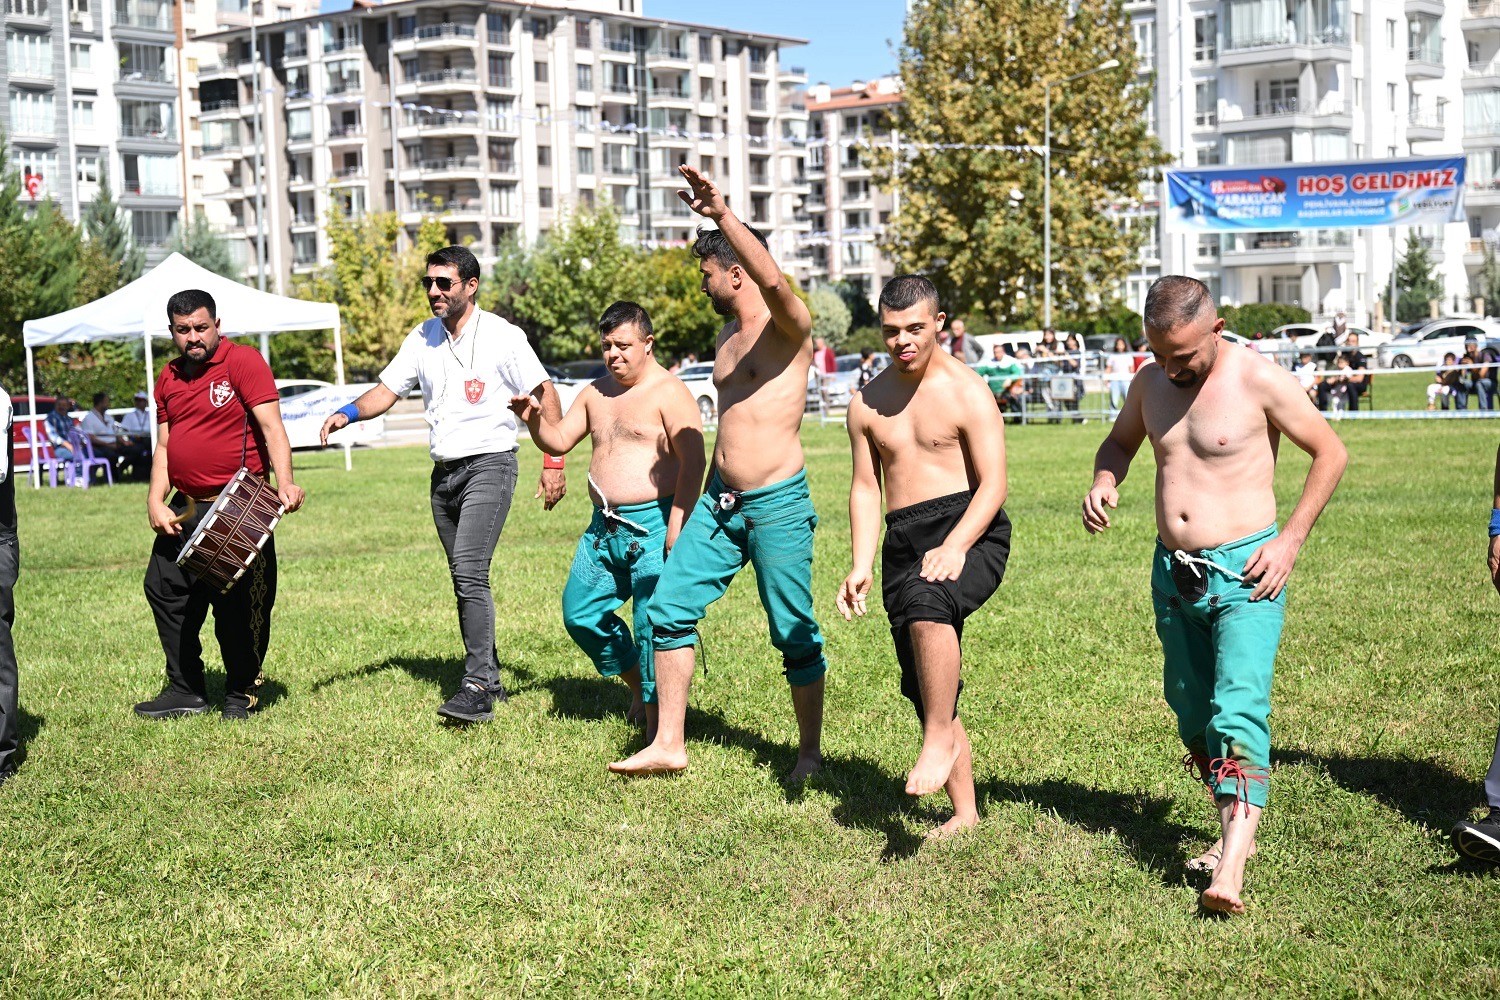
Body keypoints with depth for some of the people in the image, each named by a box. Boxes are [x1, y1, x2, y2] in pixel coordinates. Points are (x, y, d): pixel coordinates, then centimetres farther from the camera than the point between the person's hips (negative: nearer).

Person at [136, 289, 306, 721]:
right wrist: (155, 501, 4)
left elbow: (271, 427, -16)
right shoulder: (169, 379, 13)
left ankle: (241, 694, 13)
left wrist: (285, 483, -30)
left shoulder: (243, 362, -8)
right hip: (186, 509, 7)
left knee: (237, 603, -3)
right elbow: (164, 447, 17)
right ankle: (185, 690, 22)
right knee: (164, 590, 10)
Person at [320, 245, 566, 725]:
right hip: (443, 471, 7)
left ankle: (476, 689, -19)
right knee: (467, 582, 12)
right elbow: (387, 389, 7)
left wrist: (554, 463, -9)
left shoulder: (502, 336, -8)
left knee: (469, 574, -19)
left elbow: (545, 394, -5)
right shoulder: (423, 338, 8)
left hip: (489, 465, -7)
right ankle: (490, 678, 24)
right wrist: (349, 412, -13)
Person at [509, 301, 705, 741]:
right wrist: (533, 420, -2)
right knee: (580, 613, 11)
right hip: (604, 529, 8)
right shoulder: (596, 393, 15)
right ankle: (637, 684, 28)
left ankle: (657, 727, 0)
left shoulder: (669, 393, -8)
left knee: (654, 623, -9)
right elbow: (560, 441, 19)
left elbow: (693, 461, -16)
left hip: (652, 528, -8)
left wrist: (677, 527, -22)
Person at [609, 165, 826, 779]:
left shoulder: (787, 326, -10)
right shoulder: (728, 335, 16)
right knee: (669, 607, 2)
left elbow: (774, 280, -34)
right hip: (720, 501, 8)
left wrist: (723, 215, -41)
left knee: (795, 634, 1)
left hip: (778, 504, -8)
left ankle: (810, 751, 17)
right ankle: (668, 745, 9)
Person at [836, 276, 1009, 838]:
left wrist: (953, 547, -22)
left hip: (969, 531, -6)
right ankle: (964, 813, 15)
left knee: (925, 601, -38)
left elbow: (993, 485, -8)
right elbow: (866, 488, 16)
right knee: (925, 687, 5)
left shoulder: (967, 392, -4)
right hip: (903, 540, 6)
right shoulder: (868, 404, 12)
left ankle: (941, 738, -27)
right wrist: (862, 566, 3)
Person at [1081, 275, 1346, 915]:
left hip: (1244, 574, -6)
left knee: (1238, 712, -19)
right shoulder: (1149, 383, 5)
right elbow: (1120, 440, 24)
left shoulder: (1259, 380, -12)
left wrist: (1291, 539, -9)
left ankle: (1231, 871, -26)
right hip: (1173, 573, 7)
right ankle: (1237, 830, 32)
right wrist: (1104, 482, 1)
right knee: (1192, 714, 14)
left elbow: (1331, 452, -3)